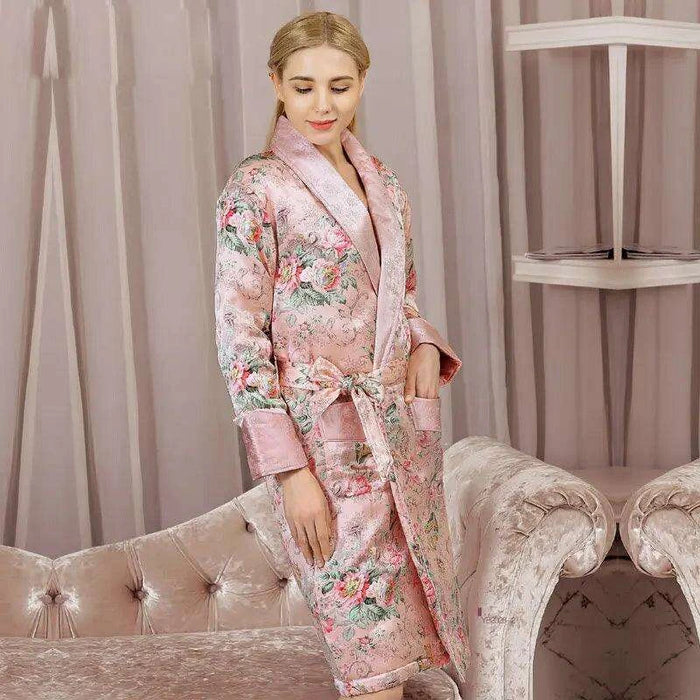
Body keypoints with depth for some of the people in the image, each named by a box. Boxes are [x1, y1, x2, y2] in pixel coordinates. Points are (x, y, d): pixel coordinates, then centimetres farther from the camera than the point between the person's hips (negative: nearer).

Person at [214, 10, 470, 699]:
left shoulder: (381, 180, 11)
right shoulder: (256, 188, -9)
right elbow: (240, 341, -12)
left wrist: (426, 348, 0)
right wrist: (290, 471, -16)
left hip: (403, 429, 7)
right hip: (324, 442, -7)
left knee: (414, 629, 12)